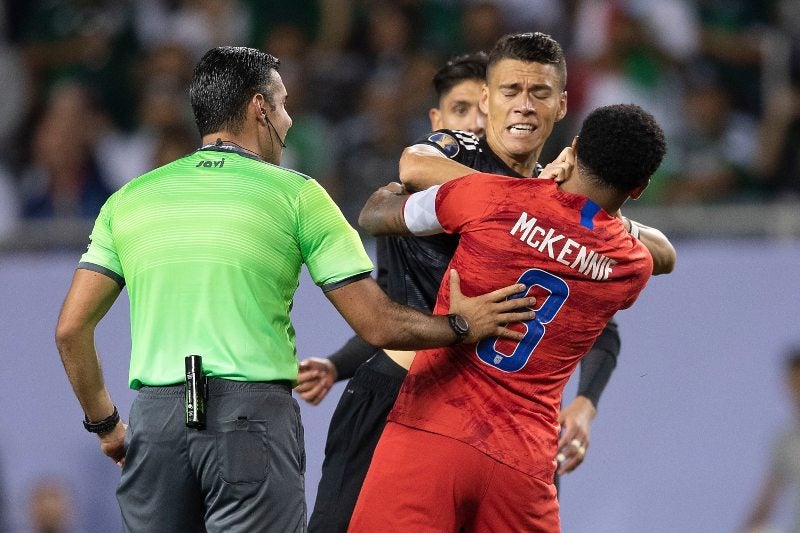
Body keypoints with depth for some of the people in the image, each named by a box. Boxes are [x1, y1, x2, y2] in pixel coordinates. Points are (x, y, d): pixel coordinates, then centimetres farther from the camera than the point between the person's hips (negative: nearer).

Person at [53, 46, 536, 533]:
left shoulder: (128, 199, 13)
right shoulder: (295, 195, 4)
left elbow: (72, 329, 9)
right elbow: (378, 325, 1)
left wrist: (104, 424, 22)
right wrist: (461, 325, 18)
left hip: (155, 418, 4)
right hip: (252, 416, -3)